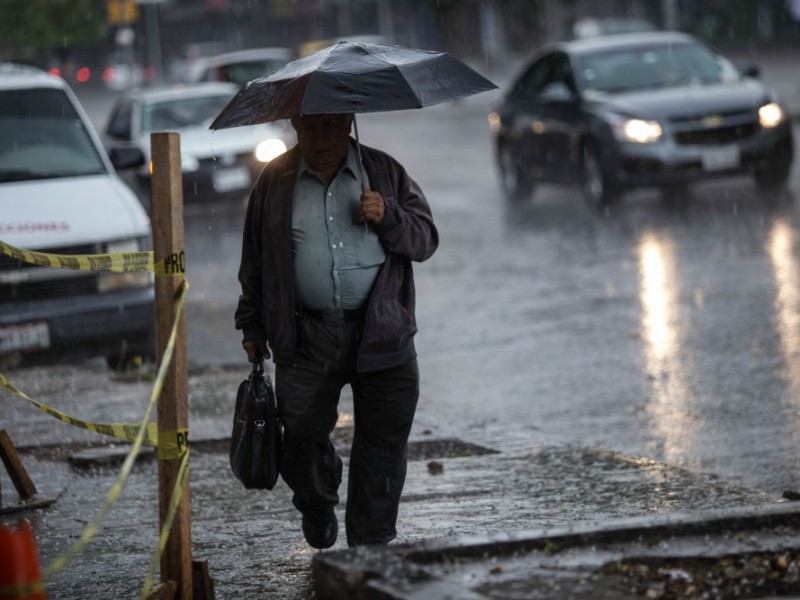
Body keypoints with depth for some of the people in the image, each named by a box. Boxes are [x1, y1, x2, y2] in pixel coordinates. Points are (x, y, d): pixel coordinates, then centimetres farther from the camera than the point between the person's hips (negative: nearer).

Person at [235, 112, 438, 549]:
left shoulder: (385, 173, 6)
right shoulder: (275, 181, 7)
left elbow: (426, 240, 5)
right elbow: (255, 259, 15)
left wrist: (387, 217, -13)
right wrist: (252, 325, 14)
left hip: (382, 334, 0)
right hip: (305, 338, 0)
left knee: (383, 444, -1)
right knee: (302, 435, 2)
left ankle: (372, 544, 11)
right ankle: (317, 507, 33)